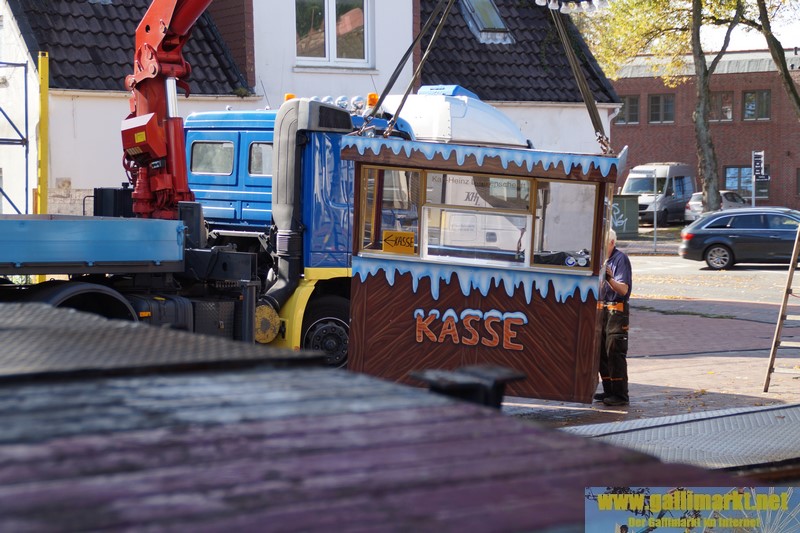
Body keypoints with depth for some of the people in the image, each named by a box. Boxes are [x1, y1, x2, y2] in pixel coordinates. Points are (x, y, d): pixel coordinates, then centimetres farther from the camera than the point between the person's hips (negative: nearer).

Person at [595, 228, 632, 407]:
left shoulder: (620, 259, -12)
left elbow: (623, 289, -19)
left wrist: (610, 279, -35)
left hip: (617, 310, -9)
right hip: (602, 308, 9)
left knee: (615, 352, -10)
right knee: (601, 351, 10)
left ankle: (620, 395, -7)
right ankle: (609, 391, 18)